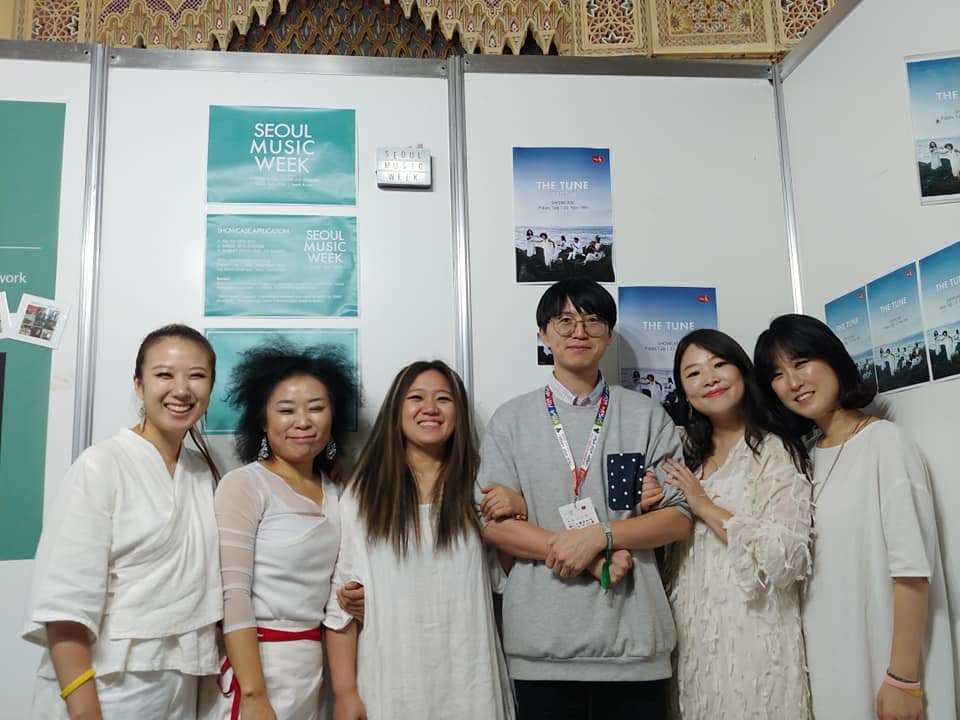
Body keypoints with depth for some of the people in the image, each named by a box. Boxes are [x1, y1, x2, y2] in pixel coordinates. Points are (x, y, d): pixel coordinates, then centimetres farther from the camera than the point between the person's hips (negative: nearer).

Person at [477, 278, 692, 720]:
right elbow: (492, 523, -3)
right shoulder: (512, 419, 4)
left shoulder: (646, 416, 6)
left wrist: (599, 536, -14)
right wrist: (589, 558, -13)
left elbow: (678, 517, 2)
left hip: (633, 639, 1)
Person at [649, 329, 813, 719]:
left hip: (752, 637, -6)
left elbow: (786, 558, -19)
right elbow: (672, 550, 15)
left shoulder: (776, 451, -9)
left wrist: (704, 505, -15)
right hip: (692, 636, 6)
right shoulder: (687, 456, 9)